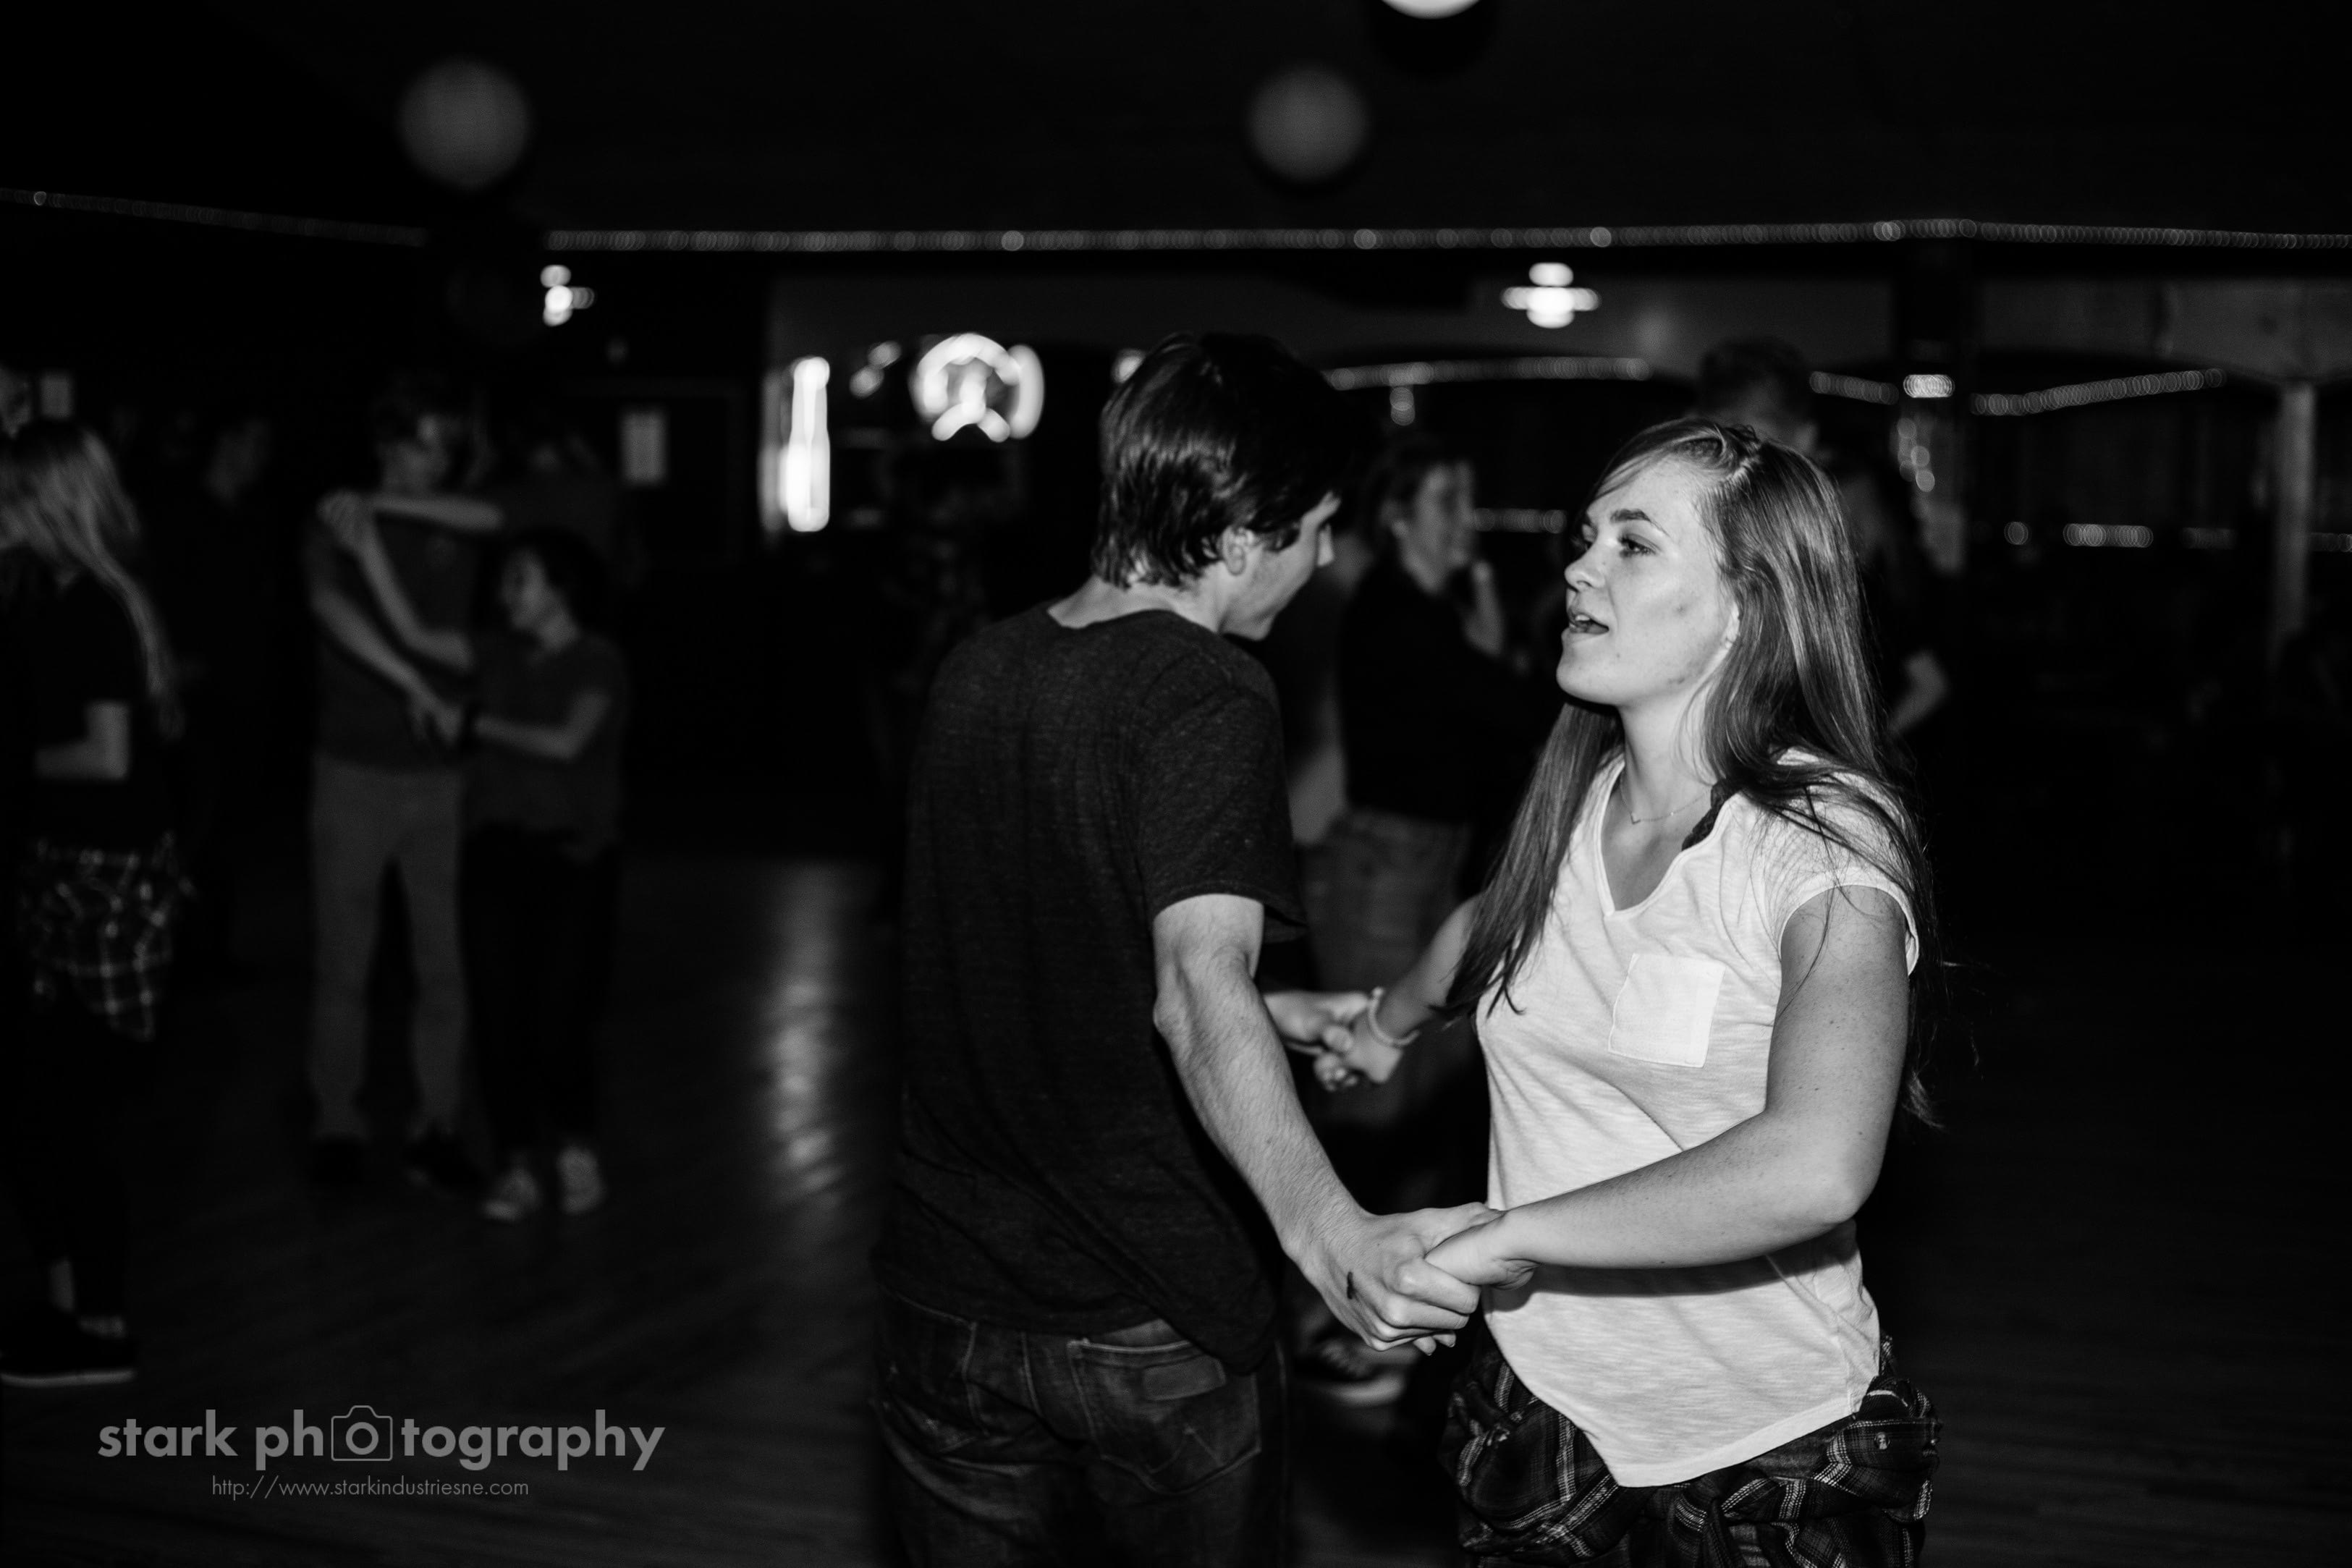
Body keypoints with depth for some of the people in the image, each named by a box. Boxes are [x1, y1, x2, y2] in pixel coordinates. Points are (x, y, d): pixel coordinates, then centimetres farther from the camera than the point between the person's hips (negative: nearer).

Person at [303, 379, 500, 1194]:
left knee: (446, 962, 3)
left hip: (441, 772, 2)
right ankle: (338, 1127, 14)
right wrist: (412, 683, -26)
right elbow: (332, 607, -16)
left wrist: (385, 505, -13)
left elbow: (496, 516, -13)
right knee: (342, 961, 3)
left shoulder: (451, 527, 8)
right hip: (355, 769, -2)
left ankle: (435, 1128, 12)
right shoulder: (336, 523, 1)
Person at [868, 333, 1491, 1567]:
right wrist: (1328, 1232, -48)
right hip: (1153, 1328, -5)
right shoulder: (1208, 698, -18)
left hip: (946, 1304, 6)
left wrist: (1276, 1015, 23)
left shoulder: (974, 674, 4)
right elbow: (1197, 987, -34)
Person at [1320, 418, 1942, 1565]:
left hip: (1775, 1450, -4)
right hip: (1544, 1407, 5)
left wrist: (1506, 1236, -31)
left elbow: (1817, 1167, -36)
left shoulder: (1828, 841, -20)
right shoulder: (1569, 800, -2)